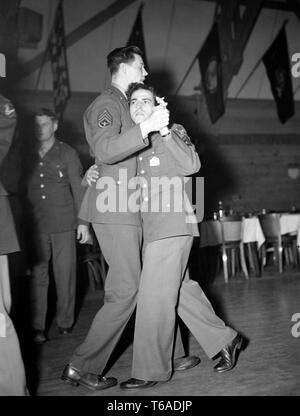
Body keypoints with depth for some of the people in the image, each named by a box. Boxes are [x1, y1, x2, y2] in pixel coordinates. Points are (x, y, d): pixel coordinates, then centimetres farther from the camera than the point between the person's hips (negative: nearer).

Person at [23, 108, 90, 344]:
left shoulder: (67, 153, 5)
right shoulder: (30, 158, 13)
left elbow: (78, 188, 2)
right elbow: (25, 192, 14)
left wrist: (83, 221, -5)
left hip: (64, 224, -2)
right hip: (36, 226, 2)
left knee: (65, 274, 2)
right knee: (38, 275, -2)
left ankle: (65, 323, 15)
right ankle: (38, 328, 2)